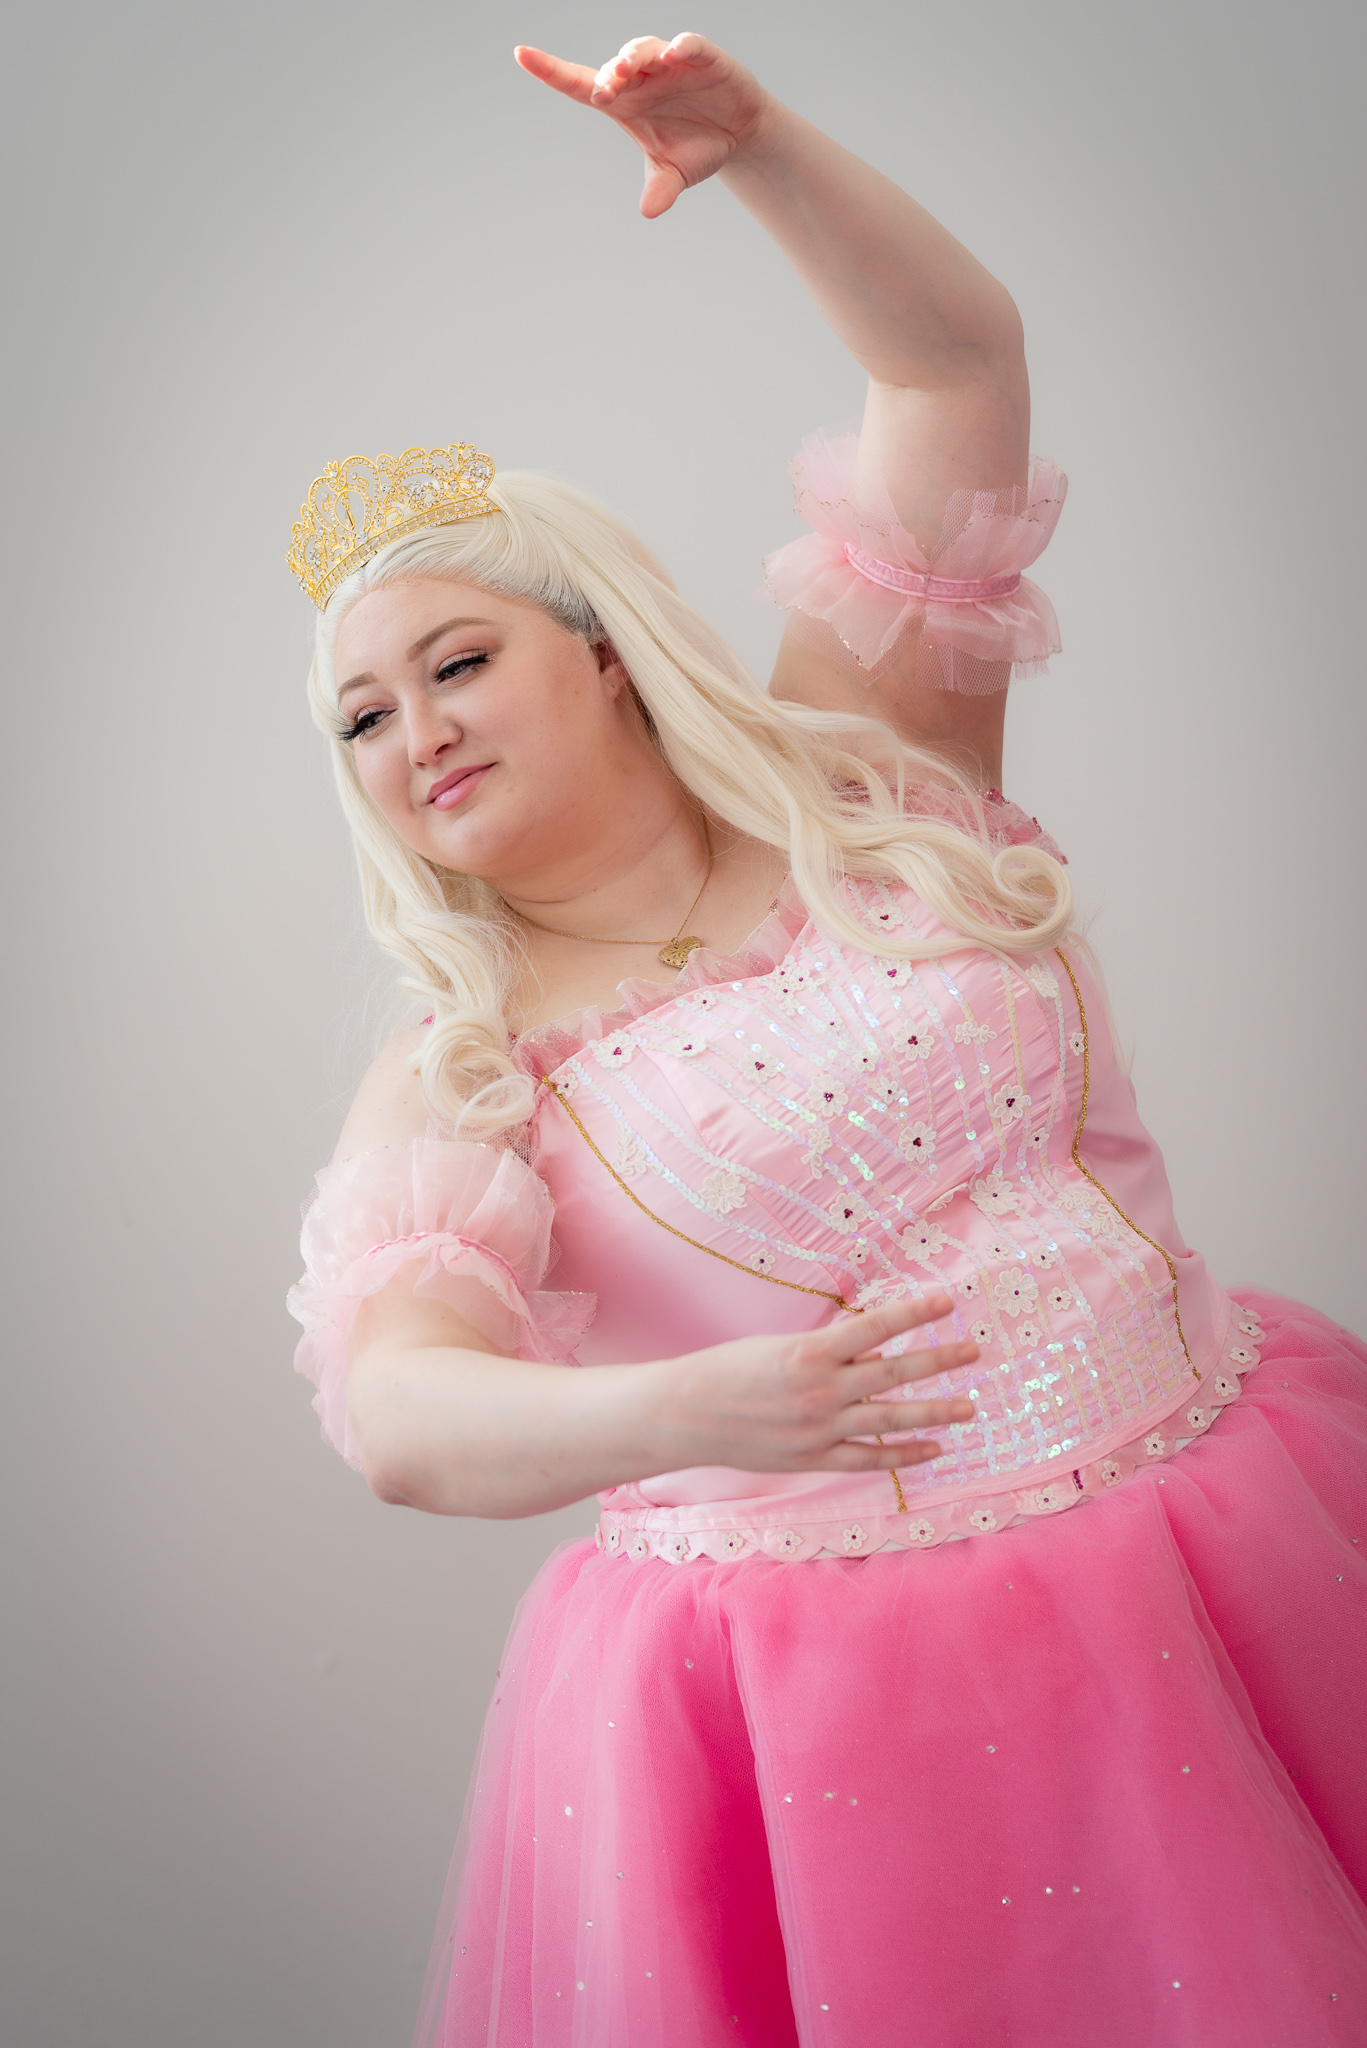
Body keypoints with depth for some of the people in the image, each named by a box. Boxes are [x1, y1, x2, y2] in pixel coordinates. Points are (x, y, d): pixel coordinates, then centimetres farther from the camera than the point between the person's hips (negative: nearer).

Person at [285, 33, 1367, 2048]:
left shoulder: (862, 781, 3)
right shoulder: (459, 1082, -2)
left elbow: (957, 356, 1)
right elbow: (394, 1418, -18)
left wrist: (756, 142, -13)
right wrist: (689, 1411, -36)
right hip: (816, 1692, -1)